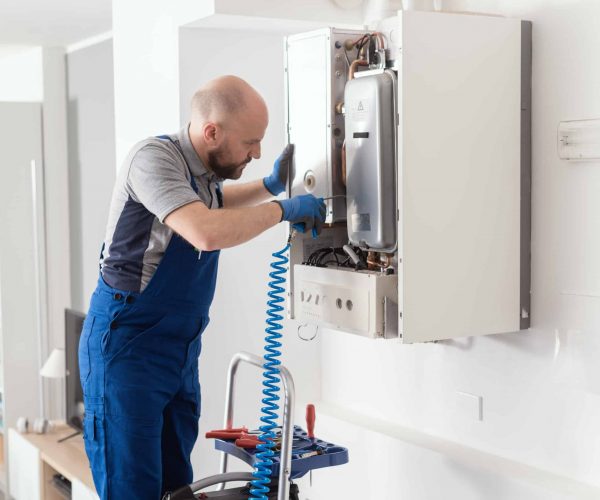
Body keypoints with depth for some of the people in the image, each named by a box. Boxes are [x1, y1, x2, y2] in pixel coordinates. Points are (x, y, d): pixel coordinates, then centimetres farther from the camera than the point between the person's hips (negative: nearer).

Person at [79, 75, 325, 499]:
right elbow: (209, 232, -34)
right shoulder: (154, 157, -19)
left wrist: (270, 187, 15)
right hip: (128, 346, -8)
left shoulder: (203, 169, 7)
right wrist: (283, 209, -20)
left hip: (181, 349, 8)